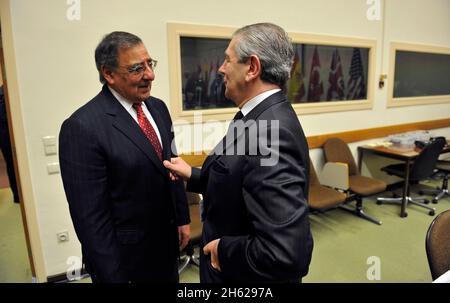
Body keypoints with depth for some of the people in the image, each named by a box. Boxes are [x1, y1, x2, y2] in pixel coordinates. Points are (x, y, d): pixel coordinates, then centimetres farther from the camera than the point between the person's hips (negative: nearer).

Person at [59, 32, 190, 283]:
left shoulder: (158, 108, 1)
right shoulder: (82, 127, -21)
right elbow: (90, 215, -19)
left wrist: (182, 218, 9)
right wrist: (112, 275, -14)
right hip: (125, 255, -6)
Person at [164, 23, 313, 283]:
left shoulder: (269, 134, -32)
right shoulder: (267, 116, -2)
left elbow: (287, 252, -36)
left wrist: (224, 249, -21)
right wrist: (193, 176, 8)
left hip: (243, 272, -8)